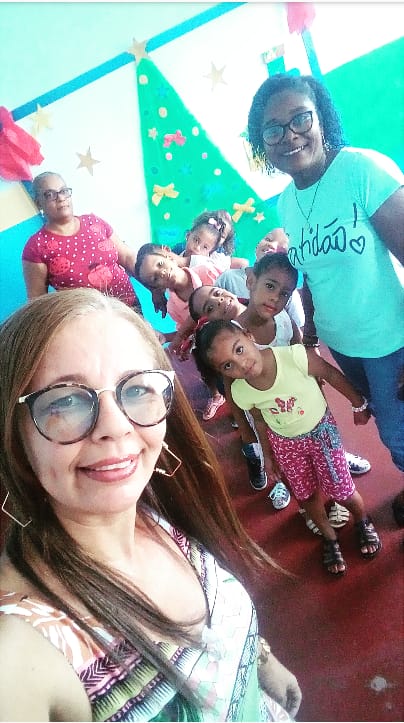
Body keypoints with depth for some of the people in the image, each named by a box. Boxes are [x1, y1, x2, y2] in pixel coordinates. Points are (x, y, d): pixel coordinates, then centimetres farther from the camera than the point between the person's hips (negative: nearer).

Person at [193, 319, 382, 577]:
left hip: (321, 430, -2)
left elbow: (332, 374, -18)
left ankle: (363, 521, 46)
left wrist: (359, 404, -4)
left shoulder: (296, 356, -37)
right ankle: (330, 537, 49)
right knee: (307, 495, 18)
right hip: (285, 443, 2)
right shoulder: (240, 394, -27)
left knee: (341, 490, 11)